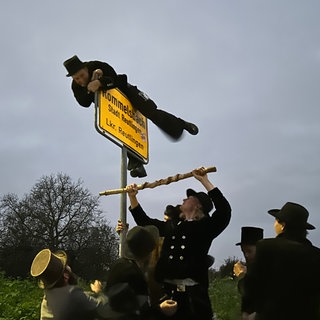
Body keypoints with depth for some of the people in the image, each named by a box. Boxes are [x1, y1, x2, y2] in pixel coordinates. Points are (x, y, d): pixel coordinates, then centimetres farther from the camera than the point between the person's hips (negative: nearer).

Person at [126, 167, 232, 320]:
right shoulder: (173, 225, 19)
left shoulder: (206, 226, 1)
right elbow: (144, 222, 29)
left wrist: (204, 181, -14)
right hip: (166, 289, 5)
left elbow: (224, 210, -16)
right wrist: (132, 197, 23)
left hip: (192, 292, -5)